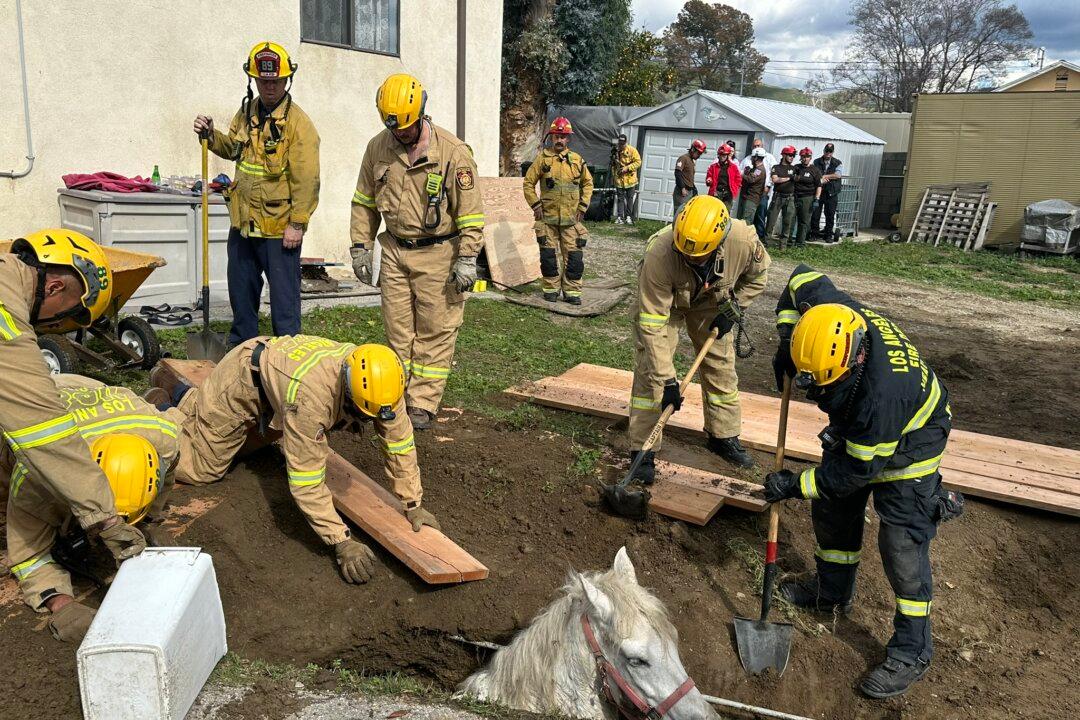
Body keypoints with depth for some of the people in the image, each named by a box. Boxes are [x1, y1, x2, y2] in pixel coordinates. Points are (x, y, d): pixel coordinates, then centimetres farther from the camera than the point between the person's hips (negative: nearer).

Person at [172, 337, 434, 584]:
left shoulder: (379, 383, -29)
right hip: (239, 381, -6)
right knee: (202, 469, 0)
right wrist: (342, 542, -40)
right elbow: (306, 479, -42)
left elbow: (400, 442, -18)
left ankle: (188, 400, 42)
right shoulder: (309, 396, -46)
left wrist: (413, 505, -18)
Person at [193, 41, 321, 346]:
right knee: (241, 293, 19)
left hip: (280, 228, -8)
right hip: (243, 223, 8)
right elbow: (233, 148, 25)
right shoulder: (246, 112, 9)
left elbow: (306, 180, -17)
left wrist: (297, 224, -19)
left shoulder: (298, 122, -13)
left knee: (284, 297, 0)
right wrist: (210, 135, 5)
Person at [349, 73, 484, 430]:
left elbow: (470, 210, -11)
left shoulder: (452, 151, -13)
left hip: (438, 253, -4)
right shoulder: (377, 147, 2)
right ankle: (397, 396, 22)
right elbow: (364, 202, 11)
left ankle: (423, 404, 9)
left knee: (435, 331, 0)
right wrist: (361, 246, 7)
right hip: (395, 251, 5)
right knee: (397, 329, 10)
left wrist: (467, 259, -13)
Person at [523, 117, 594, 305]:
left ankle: (572, 291, 10)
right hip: (547, 218, -1)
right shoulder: (542, 159, 0)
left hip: (571, 218, 1)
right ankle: (551, 289, 17)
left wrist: (582, 207, 6)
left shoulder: (577, 160, 5)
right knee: (548, 255, 5)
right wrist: (536, 205, -3)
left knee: (573, 255, 2)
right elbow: (528, 183, 4)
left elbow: (588, 183, 14)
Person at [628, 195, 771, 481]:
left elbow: (758, 274, -6)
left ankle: (724, 436, 28)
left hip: (711, 301, 3)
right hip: (659, 300, -3)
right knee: (650, 373, -12)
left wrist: (733, 308, -14)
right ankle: (643, 451, -1)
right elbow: (653, 324, -37)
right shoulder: (659, 254, -43)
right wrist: (667, 380, -36)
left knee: (721, 366, 7)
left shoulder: (743, 239, -34)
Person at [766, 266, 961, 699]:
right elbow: (801, 278, -5)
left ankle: (912, 652, 7)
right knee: (830, 508, 16)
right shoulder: (830, 310, -29)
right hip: (855, 430, 8)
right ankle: (832, 592, 37)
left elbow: (859, 469, -31)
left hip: (908, 443, -8)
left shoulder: (883, 390, -45)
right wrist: (786, 344, -12)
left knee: (902, 545, -8)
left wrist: (797, 485, -22)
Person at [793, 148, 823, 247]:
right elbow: (790, 181, 17)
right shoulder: (795, 168, 11)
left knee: (804, 221, -1)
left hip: (807, 198, -2)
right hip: (794, 197, 2)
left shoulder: (814, 170, 4)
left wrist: (816, 200, -6)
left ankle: (800, 242, 4)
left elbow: (819, 186, 3)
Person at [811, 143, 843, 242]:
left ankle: (828, 235, 8)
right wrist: (820, 179, -20)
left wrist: (824, 176, -10)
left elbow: (838, 174, -8)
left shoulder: (838, 163, 8)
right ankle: (814, 233, 9)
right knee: (815, 213, -2)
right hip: (818, 191, 0)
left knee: (830, 215, 1)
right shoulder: (816, 162, 9)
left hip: (831, 193, 0)